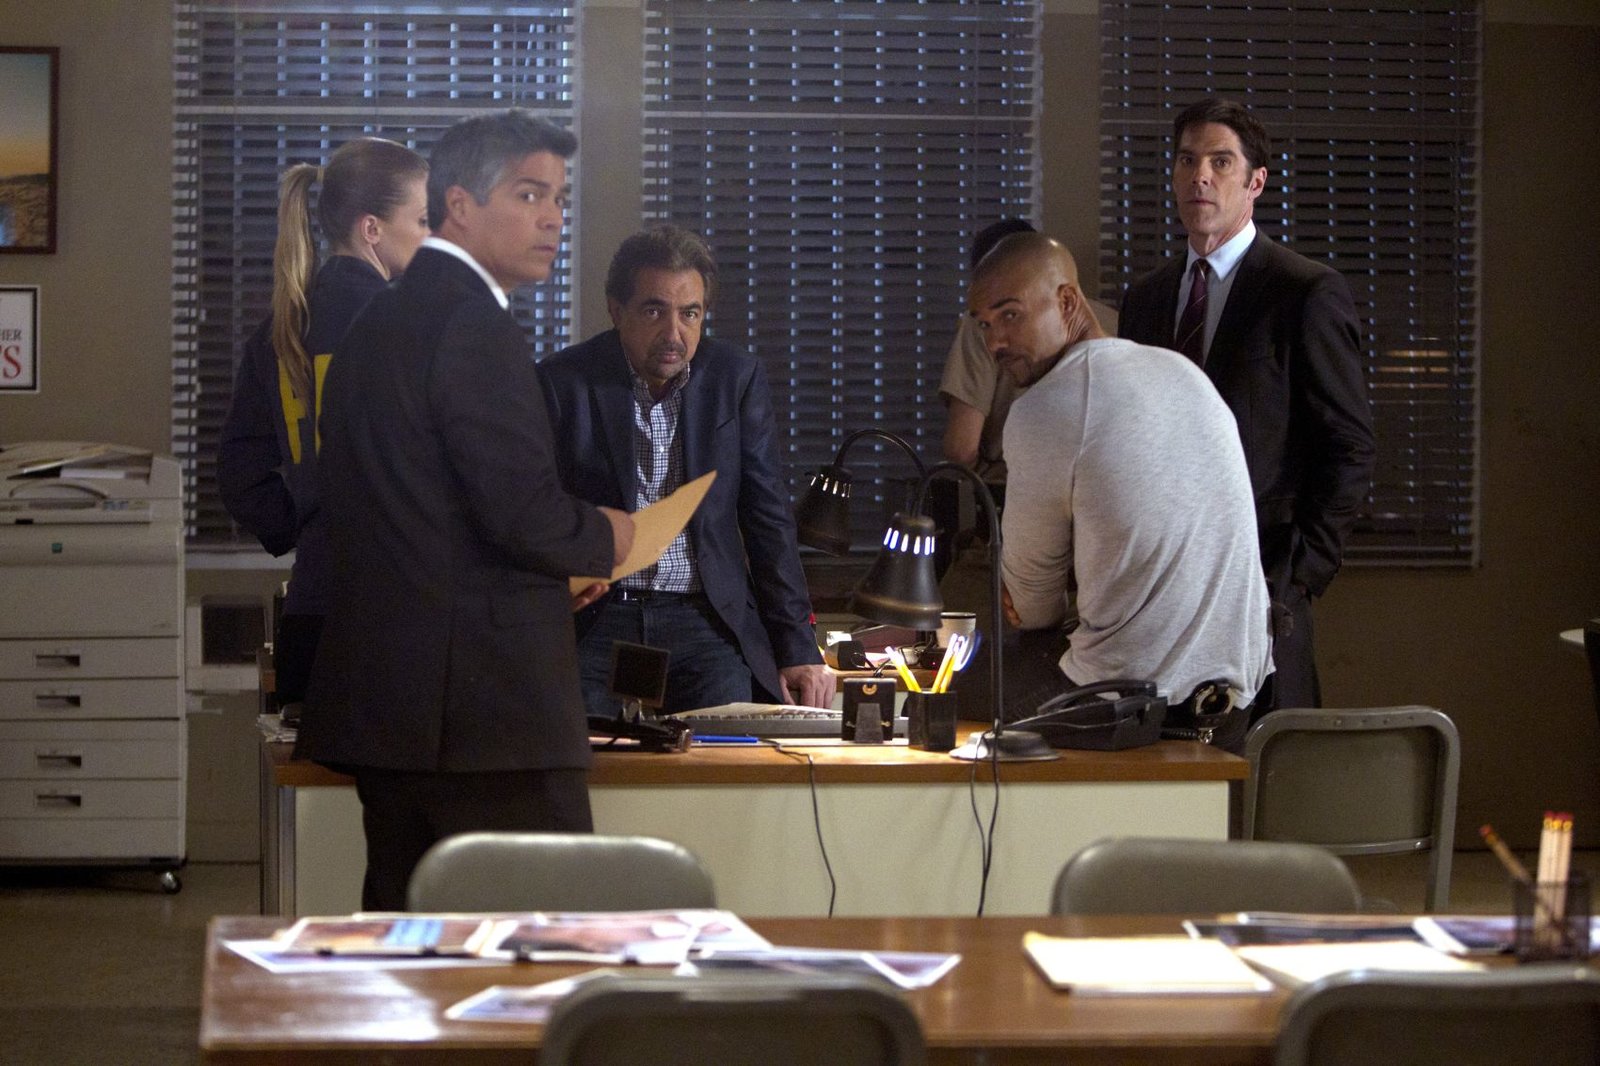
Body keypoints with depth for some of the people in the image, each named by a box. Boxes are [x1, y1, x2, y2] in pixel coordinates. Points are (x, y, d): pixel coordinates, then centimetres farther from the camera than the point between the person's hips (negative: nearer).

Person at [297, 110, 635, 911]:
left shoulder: (374, 323, 17)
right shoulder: (474, 325, -12)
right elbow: (524, 510, -20)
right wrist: (602, 540, 1)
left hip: (380, 702, 10)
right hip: (486, 709, -9)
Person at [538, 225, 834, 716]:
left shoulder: (738, 378, 7)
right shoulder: (563, 382, 1)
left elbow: (770, 523, 8)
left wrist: (798, 651, 2)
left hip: (704, 620, 2)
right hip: (596, 621, -2)